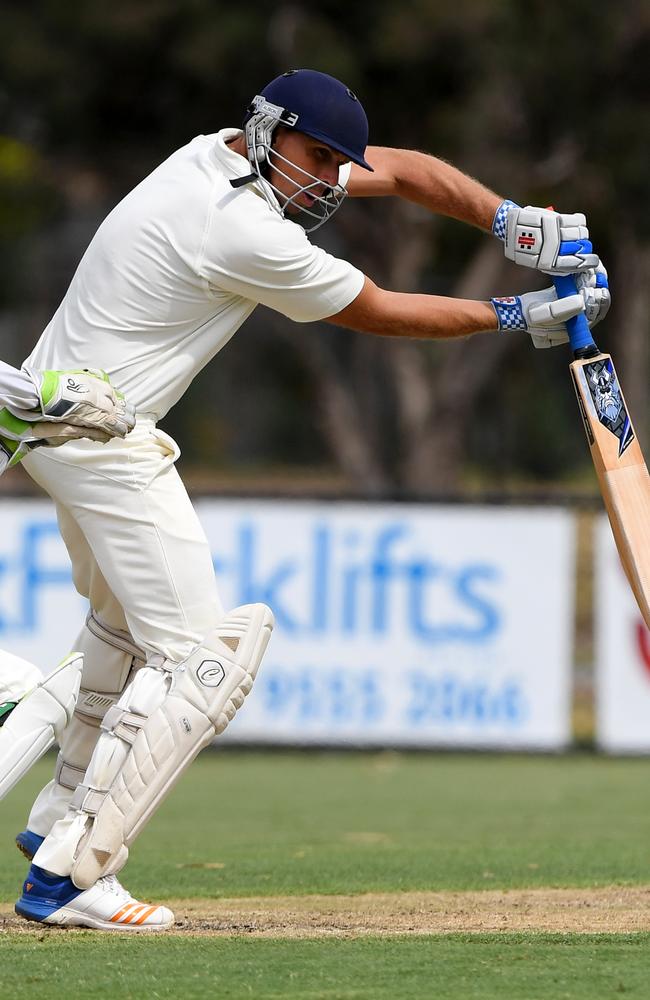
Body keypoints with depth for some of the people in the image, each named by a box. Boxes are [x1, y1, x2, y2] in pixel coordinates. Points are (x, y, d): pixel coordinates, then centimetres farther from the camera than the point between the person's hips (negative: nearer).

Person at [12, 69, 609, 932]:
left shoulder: (229, 153, 6)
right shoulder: (248, 234, -23)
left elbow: (403, 171, 11)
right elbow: (380, 314, -10)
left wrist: (515, 221, -2)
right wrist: (517, 317, -2)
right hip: (102, 435, -11)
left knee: (127, 618, 30)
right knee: (200, 657, -12)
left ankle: (62, 818, 40)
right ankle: (66, 877, -15)